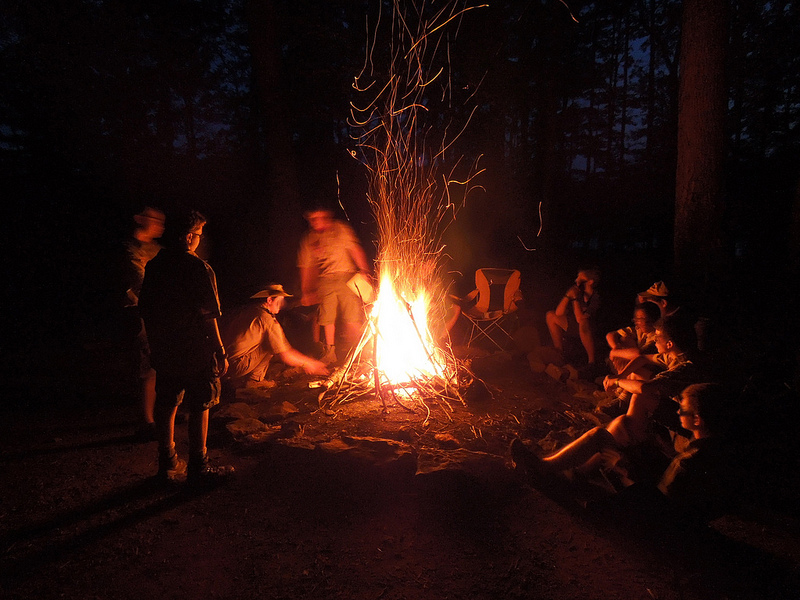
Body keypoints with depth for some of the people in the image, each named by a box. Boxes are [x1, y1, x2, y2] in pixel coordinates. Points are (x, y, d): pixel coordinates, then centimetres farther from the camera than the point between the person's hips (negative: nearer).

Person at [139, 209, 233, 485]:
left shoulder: (153, 267, 4)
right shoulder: (198, 268, -16)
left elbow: (146, 310, 10)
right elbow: (208, 317, -18)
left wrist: (157, 346, 20)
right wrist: (221, 353, -11)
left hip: (164, 352, 6)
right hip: (196, 352, -6)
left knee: (166, 405, 15)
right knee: (199, 409, 5)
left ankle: (168, 464, 27)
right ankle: (198, 468, 14)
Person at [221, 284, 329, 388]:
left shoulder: (247, 309, 13)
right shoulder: (268, 320, -14)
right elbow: (285, 356, -11)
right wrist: (306, 364, 7)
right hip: (235, 366, -8)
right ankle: (254, 380, -1)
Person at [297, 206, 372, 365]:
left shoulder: (340, 229, 3)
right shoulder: (309, 239, 10)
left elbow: (355, 250, 1)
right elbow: (306, 267, 14)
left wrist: (364, 270, -11)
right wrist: (306, 292, 13)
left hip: (346, 277, -2)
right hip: (324, 280, 3)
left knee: (352, 314, -8)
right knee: (327, 316, -1)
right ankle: (330, 352, 11)